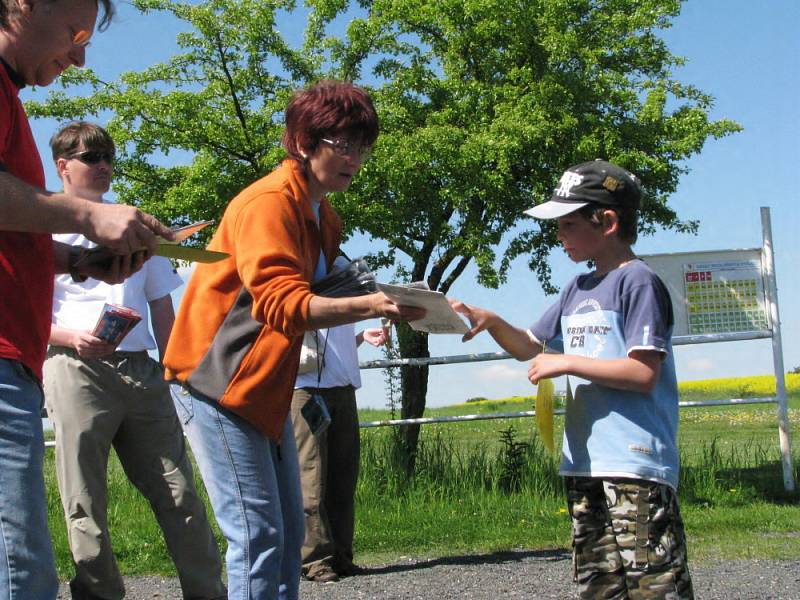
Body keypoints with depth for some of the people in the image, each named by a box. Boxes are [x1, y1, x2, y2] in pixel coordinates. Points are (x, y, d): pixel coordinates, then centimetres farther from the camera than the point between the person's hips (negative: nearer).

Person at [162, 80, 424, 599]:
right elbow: (281, 302, -28)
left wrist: (381, 306, -2)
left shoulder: (326, 219, 13)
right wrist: (370, 306, -36)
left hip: (266, 389, 10)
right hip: (218, 384, -10)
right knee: (258, 536, -11)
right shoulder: (268, 202, -17)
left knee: (288, 533, 11)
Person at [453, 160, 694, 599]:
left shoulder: (638, 282, -8)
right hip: (584, 463, 9)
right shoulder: (577, 291, 17)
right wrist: (489, 321, 7)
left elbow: (643, 374, -15)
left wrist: (567, 363, -12)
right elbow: (528, 347, 25)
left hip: (635, 464, -9)